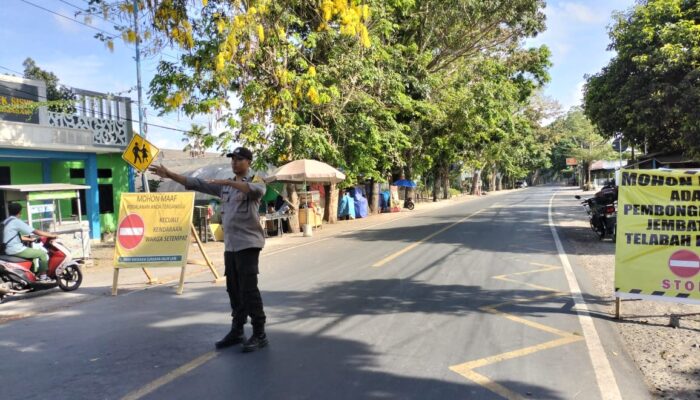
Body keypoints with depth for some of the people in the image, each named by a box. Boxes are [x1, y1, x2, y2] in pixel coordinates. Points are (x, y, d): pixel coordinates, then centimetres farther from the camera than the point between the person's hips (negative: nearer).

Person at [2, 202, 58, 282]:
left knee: (33, 251, 30)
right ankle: (42, 276, 1)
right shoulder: (16, 221, -14)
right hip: (16, 250, -10)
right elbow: (36, 232, -16)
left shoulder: (6, 221, 16)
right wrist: (51, 235, -10)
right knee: (42, 253, -5)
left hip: (8, 250, 10)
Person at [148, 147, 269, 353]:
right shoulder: (225, 185, 16)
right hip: (230, 245, 7)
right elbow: (196, 184, 13)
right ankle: (237, 331, 23)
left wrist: (227, 182, -33)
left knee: (249, 290, -7)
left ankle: (259, 334, 2)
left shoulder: (255, 182, -4)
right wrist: (169, 174, 5)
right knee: (234, 290, 12)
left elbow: (256, 190, -29)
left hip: (247, 244, -7)